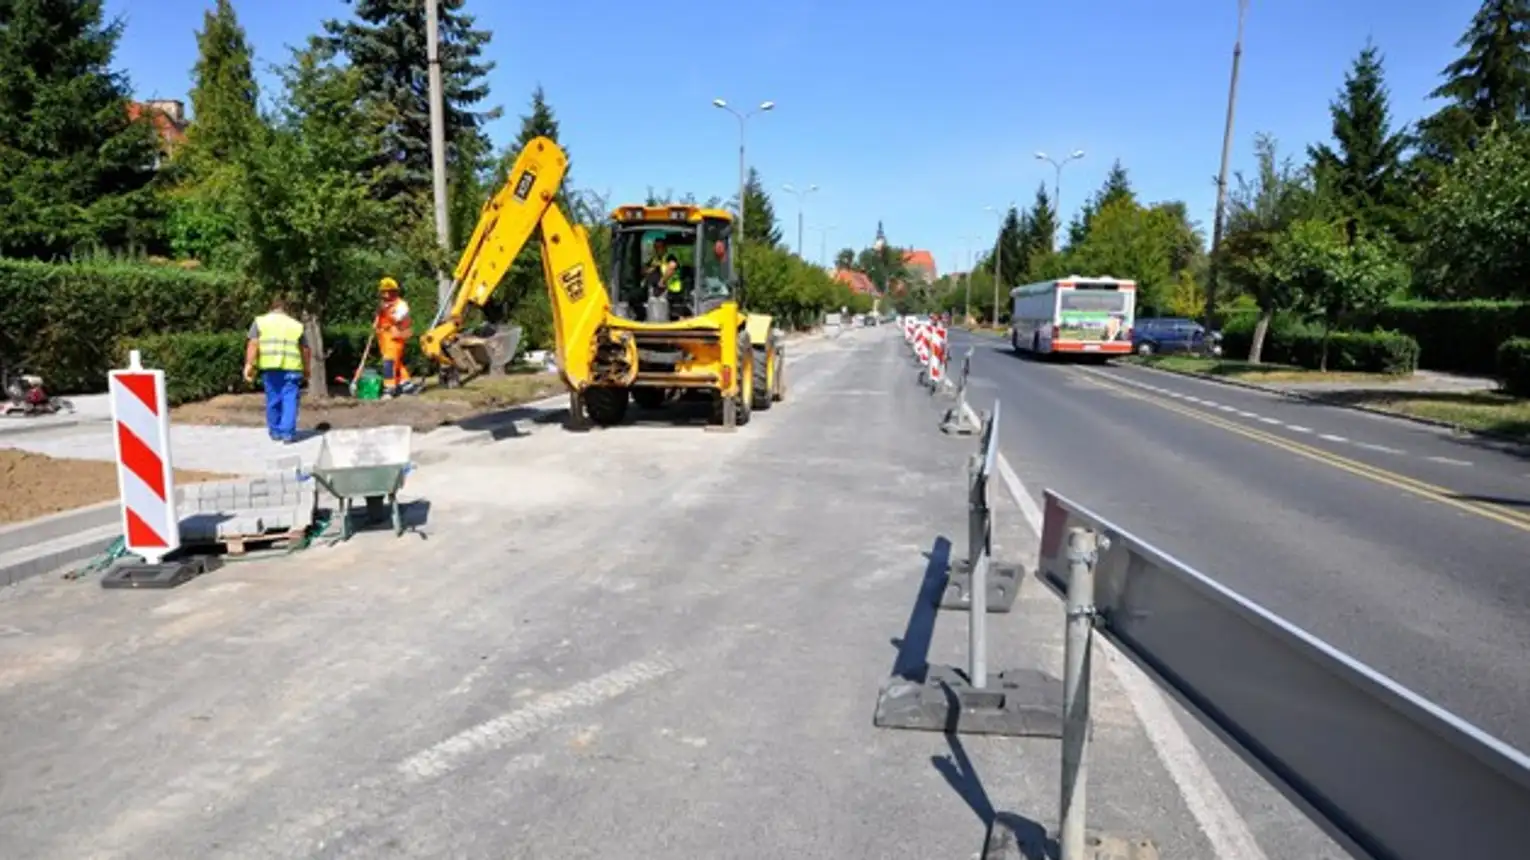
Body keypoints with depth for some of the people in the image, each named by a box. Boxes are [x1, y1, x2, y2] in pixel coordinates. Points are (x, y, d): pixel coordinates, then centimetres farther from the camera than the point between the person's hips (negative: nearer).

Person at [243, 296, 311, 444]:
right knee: (289, 400, 0)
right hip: (291, 367, -1)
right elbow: (306, 350, 14)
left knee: (273, 400, 12)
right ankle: (288, 433, -6)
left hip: (269, 366, 1)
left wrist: (249, 365, -6)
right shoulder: (297, 325, 13)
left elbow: (253, 344, -1)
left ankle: (275, 432, 21)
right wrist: (306, 369, 25)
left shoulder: (260, 321, 11)